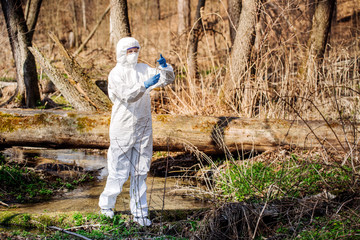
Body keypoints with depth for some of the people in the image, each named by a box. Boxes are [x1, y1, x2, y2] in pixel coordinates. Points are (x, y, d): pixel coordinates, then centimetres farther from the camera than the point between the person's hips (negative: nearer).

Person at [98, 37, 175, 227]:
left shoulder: (144, 69, 8)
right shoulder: (116, 74, -10)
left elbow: (168, 80, 4)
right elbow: (127, 96, -24)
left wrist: (165, 67, -16)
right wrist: (145, 85, -38)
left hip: (143, 129, 5)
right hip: (123, 130, -5)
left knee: (140, 172, 9)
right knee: (119, 172, 1)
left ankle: (139, 213, 16)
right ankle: (106, 205, 25)